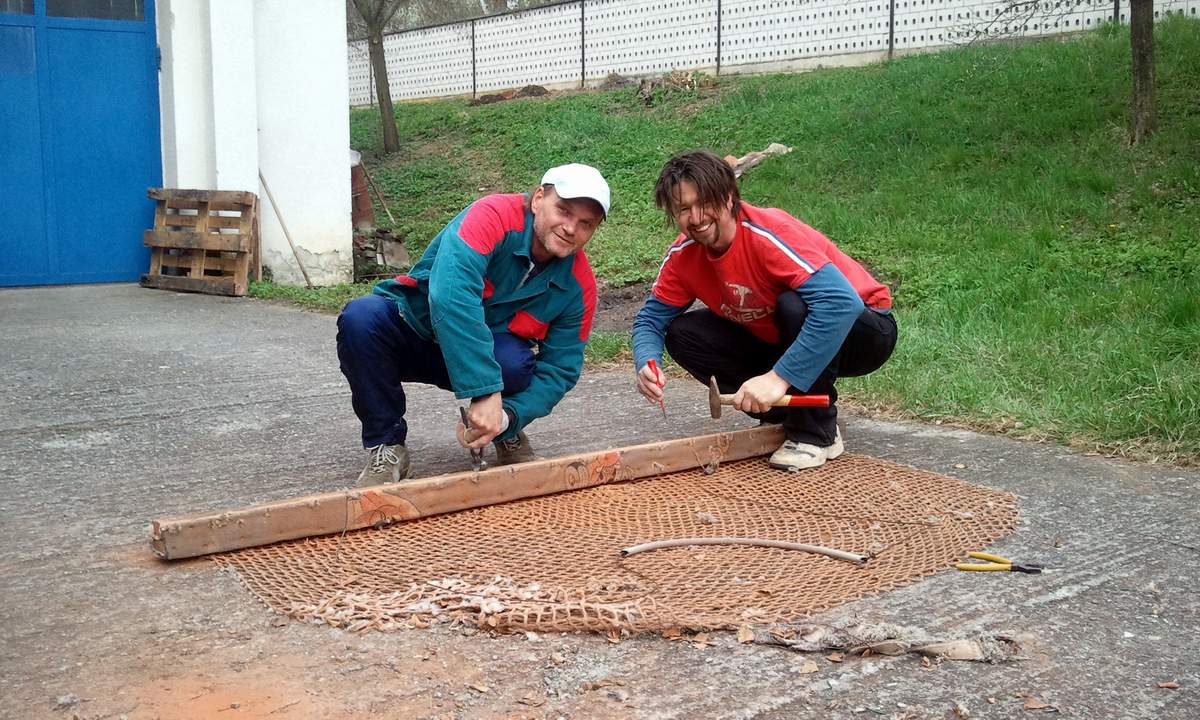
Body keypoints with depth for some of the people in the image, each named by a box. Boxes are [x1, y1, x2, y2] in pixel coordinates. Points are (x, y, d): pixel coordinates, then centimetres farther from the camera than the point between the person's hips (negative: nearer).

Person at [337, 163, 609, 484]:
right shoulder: (493, 216, -27)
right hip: (413, 326, -2)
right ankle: (387, 446, -14)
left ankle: (507, 435, 2)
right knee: (361, 317, -33)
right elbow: (450, 296, -42)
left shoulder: (579, 285, -12)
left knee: (515, 362, -34)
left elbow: (559, 369, -10)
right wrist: (485, 393, -49)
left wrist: (507, 417, -30)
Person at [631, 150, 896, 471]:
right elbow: (651, 317, -3)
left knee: (795, 306, -38)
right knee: (682, 333, -10)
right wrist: (646, 365, -27)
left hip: (863, 329, -6)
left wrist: (778, 377, -45)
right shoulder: (684, 254, -10)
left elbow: (840, 302, -42)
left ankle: (817, 434, -17)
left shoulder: (770, 233, -31)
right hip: (781, 342, 6)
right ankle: (785, 415, 1)